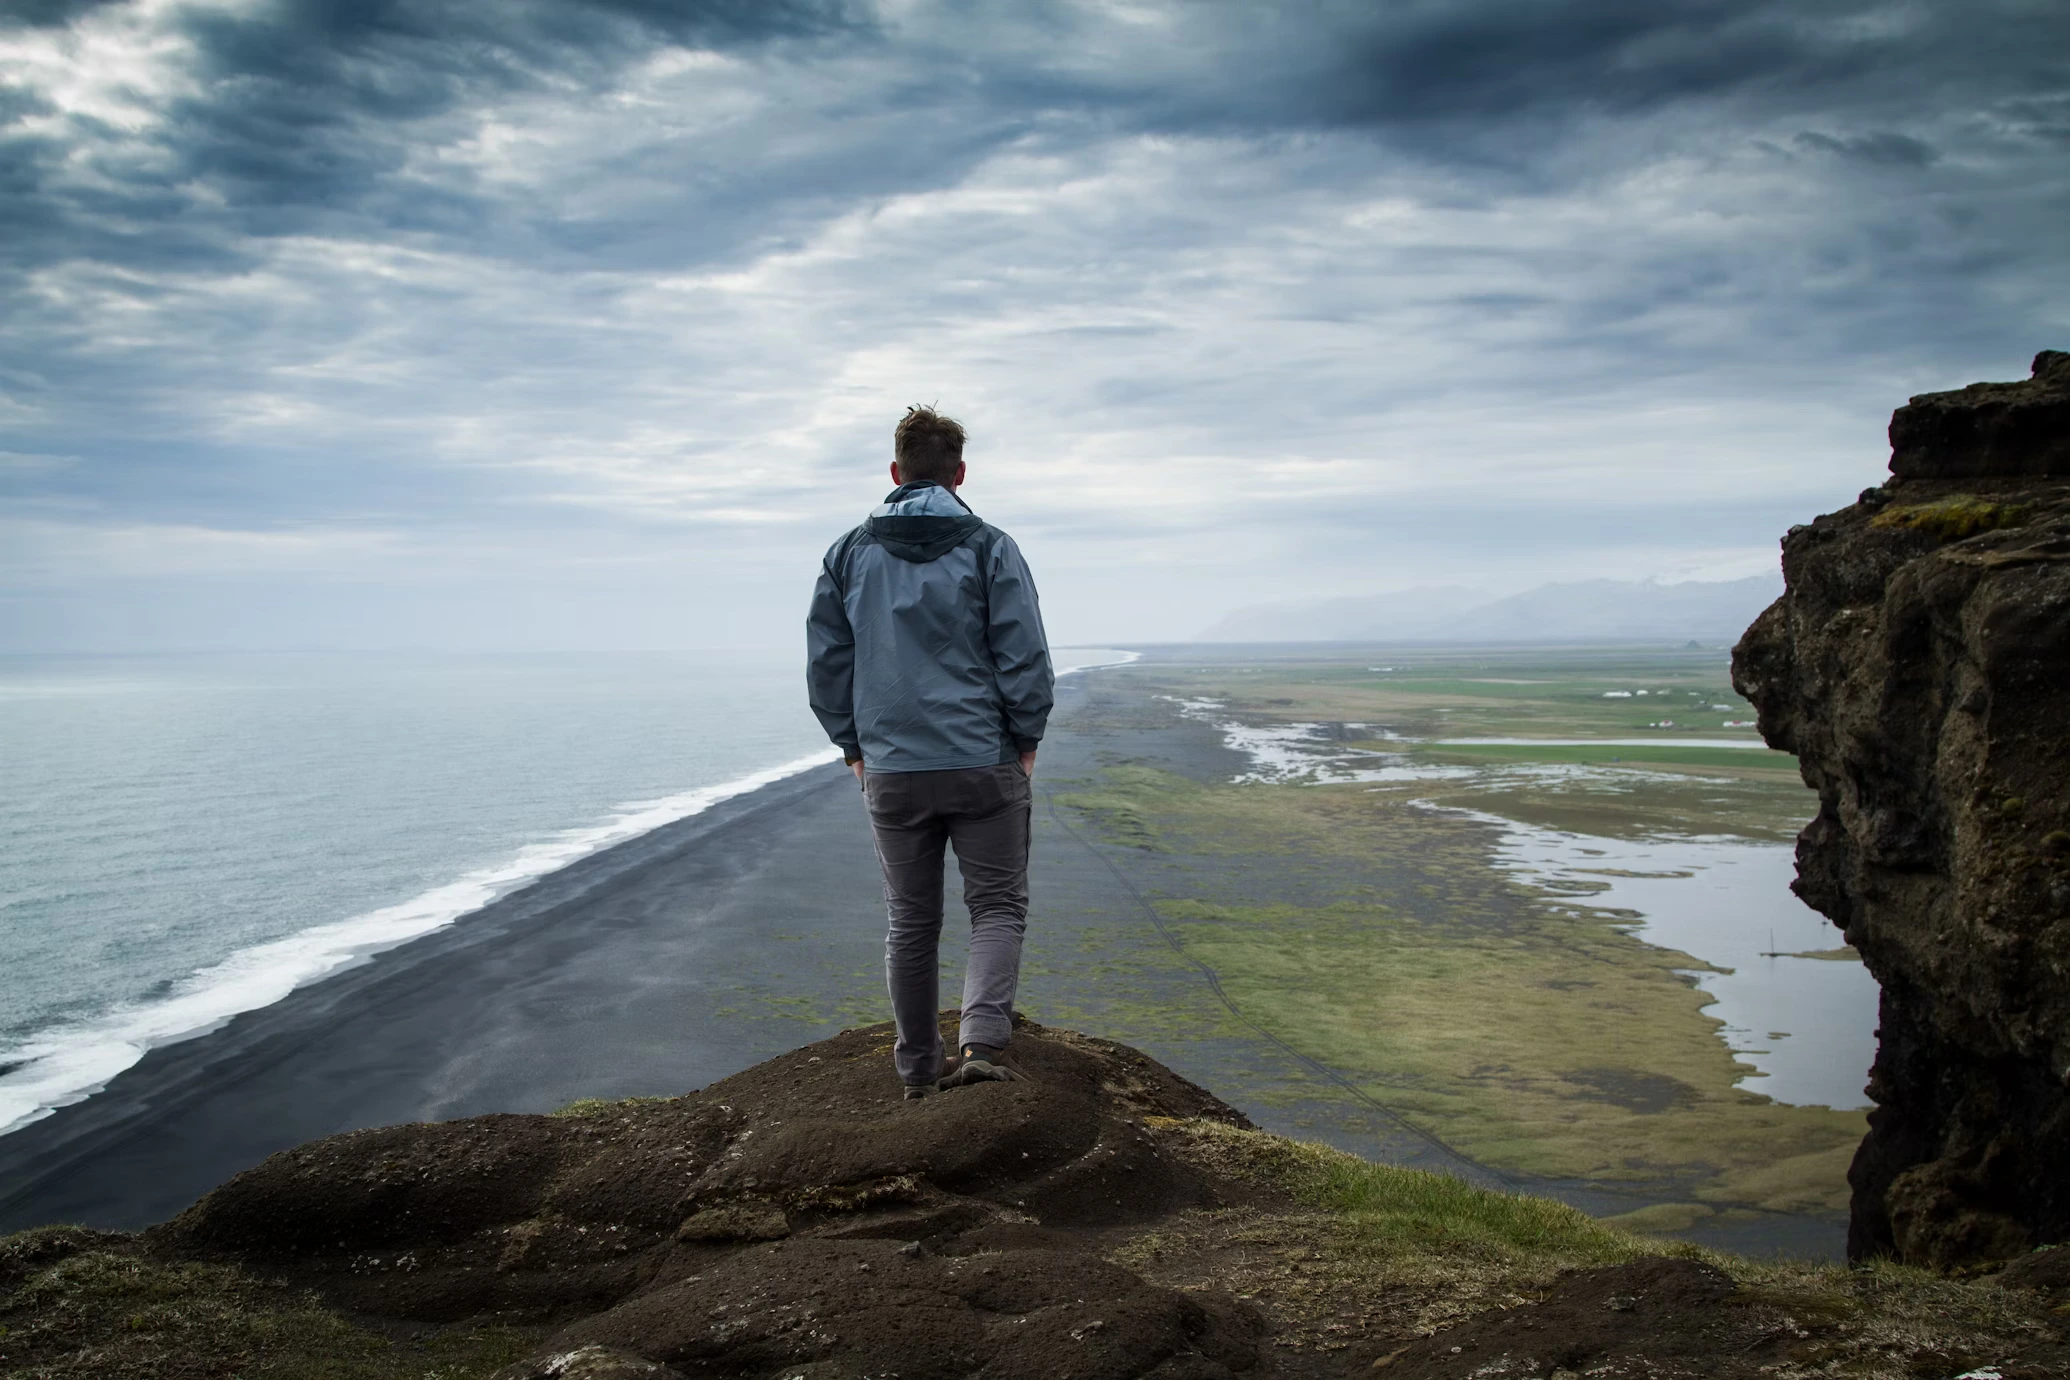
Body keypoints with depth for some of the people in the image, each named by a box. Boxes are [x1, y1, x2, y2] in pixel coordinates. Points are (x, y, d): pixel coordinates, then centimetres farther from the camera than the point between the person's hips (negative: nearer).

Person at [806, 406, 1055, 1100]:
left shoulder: (848, 554, 5)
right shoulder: (989, 548, -5)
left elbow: (824, 665, 7)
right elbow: (1026, 658, -8)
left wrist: (854, 746, 15)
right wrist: (1025, 741, 4)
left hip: (891, 773, 3)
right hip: (986, 766, -3)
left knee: (910, 923, 13)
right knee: (998, 908, 7)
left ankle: (919, 1070, 21)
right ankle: (980, 1044, -12)